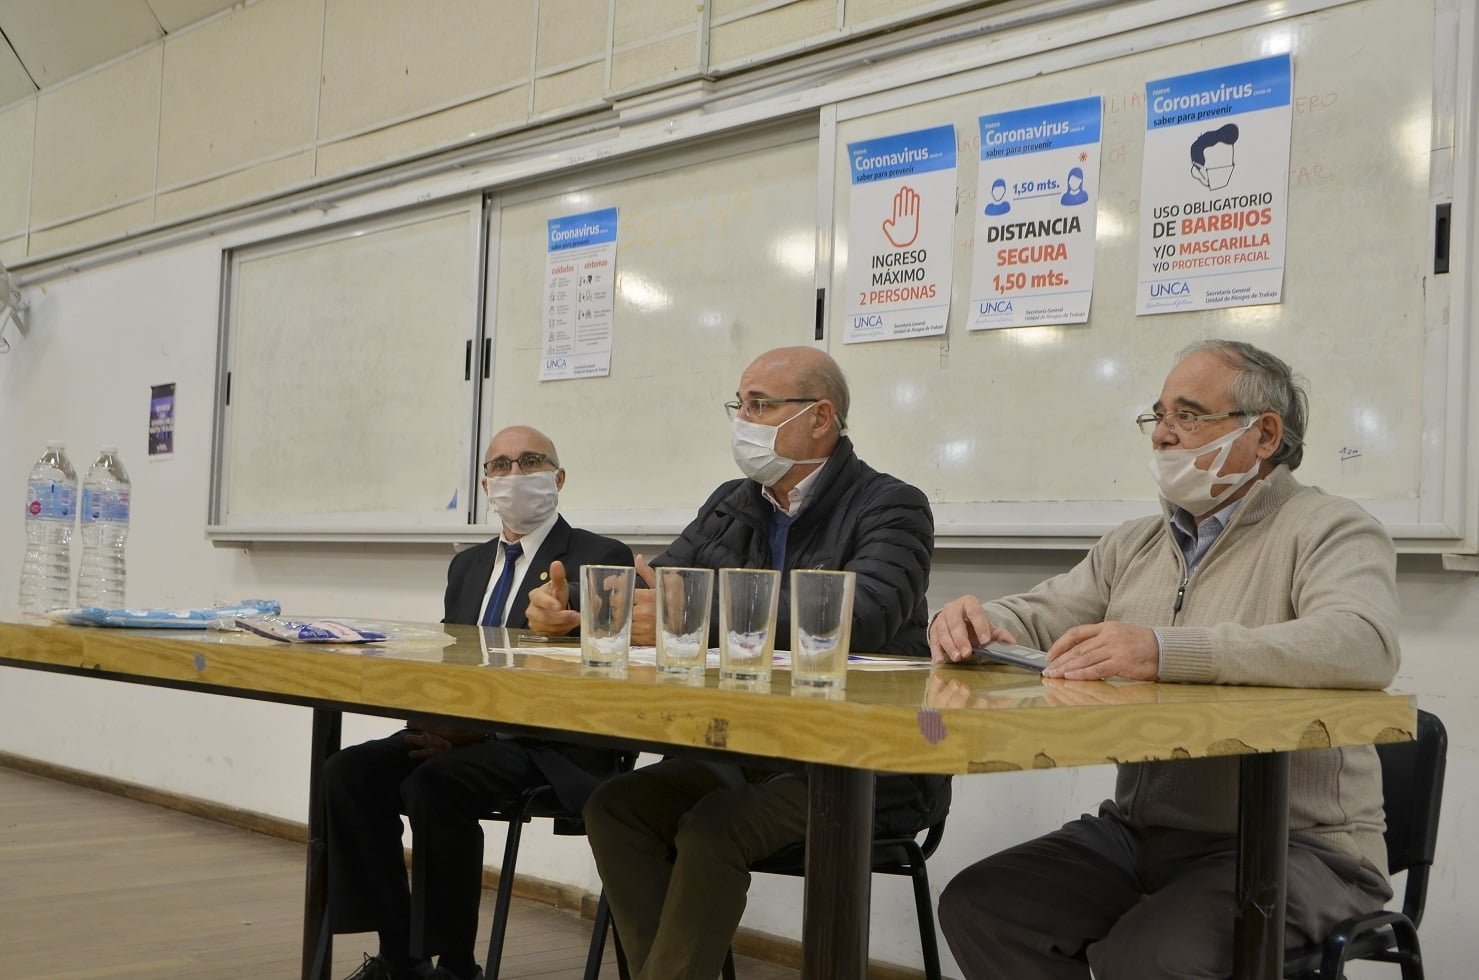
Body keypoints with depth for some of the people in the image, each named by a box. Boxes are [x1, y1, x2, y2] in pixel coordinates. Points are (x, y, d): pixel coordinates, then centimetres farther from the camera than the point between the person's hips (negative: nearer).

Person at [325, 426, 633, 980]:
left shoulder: (600, 559, -3)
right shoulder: (468, 566, 20)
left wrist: (480, 726, -20)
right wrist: (432, 723, -6)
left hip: (548, 747, -7)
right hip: (462, 731, 7)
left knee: (435, 784, -31)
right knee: (348, 773, -15)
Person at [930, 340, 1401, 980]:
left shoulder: (1328, 530, -5)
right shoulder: (1133, 546, 17)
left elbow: (1361, 646, -25)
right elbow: (1035, 621, 16)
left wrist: (1165, 651, -34)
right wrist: (974, 622, -10)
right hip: (1138, 832, 7)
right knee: (977, 907, -11)